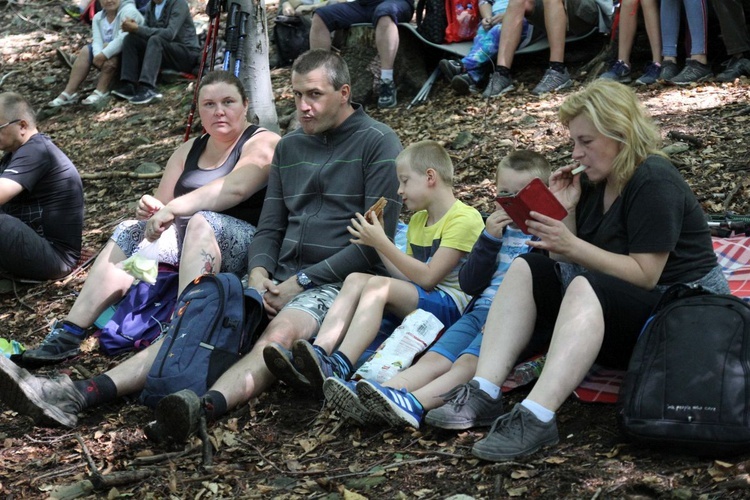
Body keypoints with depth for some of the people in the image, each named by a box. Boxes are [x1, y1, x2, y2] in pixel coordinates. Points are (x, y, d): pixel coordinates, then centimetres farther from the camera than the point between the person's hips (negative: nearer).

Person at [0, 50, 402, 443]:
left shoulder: (377, 144, -2)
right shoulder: (289, 147, 19)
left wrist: (301, 283, -13)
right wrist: (259, 273, -4)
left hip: (336, 283, -6)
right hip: (280, 279, 6)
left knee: (278, 335, -37)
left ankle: (204, 408, -63)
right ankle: (78, 396, -32)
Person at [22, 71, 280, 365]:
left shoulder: (262, 143, -4)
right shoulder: (188, 151, 19)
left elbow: (235, 187, -24)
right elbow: (163, 204, 17)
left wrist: (174, 208, -31)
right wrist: (151, 210, -8)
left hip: (245, 245, -7)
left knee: (201, 221, -34)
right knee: (130, 230, -13)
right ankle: (69, 334, -22)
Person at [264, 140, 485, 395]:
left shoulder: (465, 218, -8)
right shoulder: (418, 220, 20)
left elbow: (427, 277, -15)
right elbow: (407, 277, 13)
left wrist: (382, 242, -13)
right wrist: (378, 242, 5)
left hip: (451, 305, -8)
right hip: (419, 300, 9)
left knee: (378, 285, -28)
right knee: (355, 280, -11)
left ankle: (339, 367, -43)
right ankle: (318, 353, -30)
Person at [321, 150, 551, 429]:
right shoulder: (497, 230, 23)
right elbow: (469, 284, 15)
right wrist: (489, 239, 4)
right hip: (481, 310, 5)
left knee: (466, 364, -30)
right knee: (434, 359, -17)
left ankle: (414, 405, -53)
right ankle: (368, 401, -37)